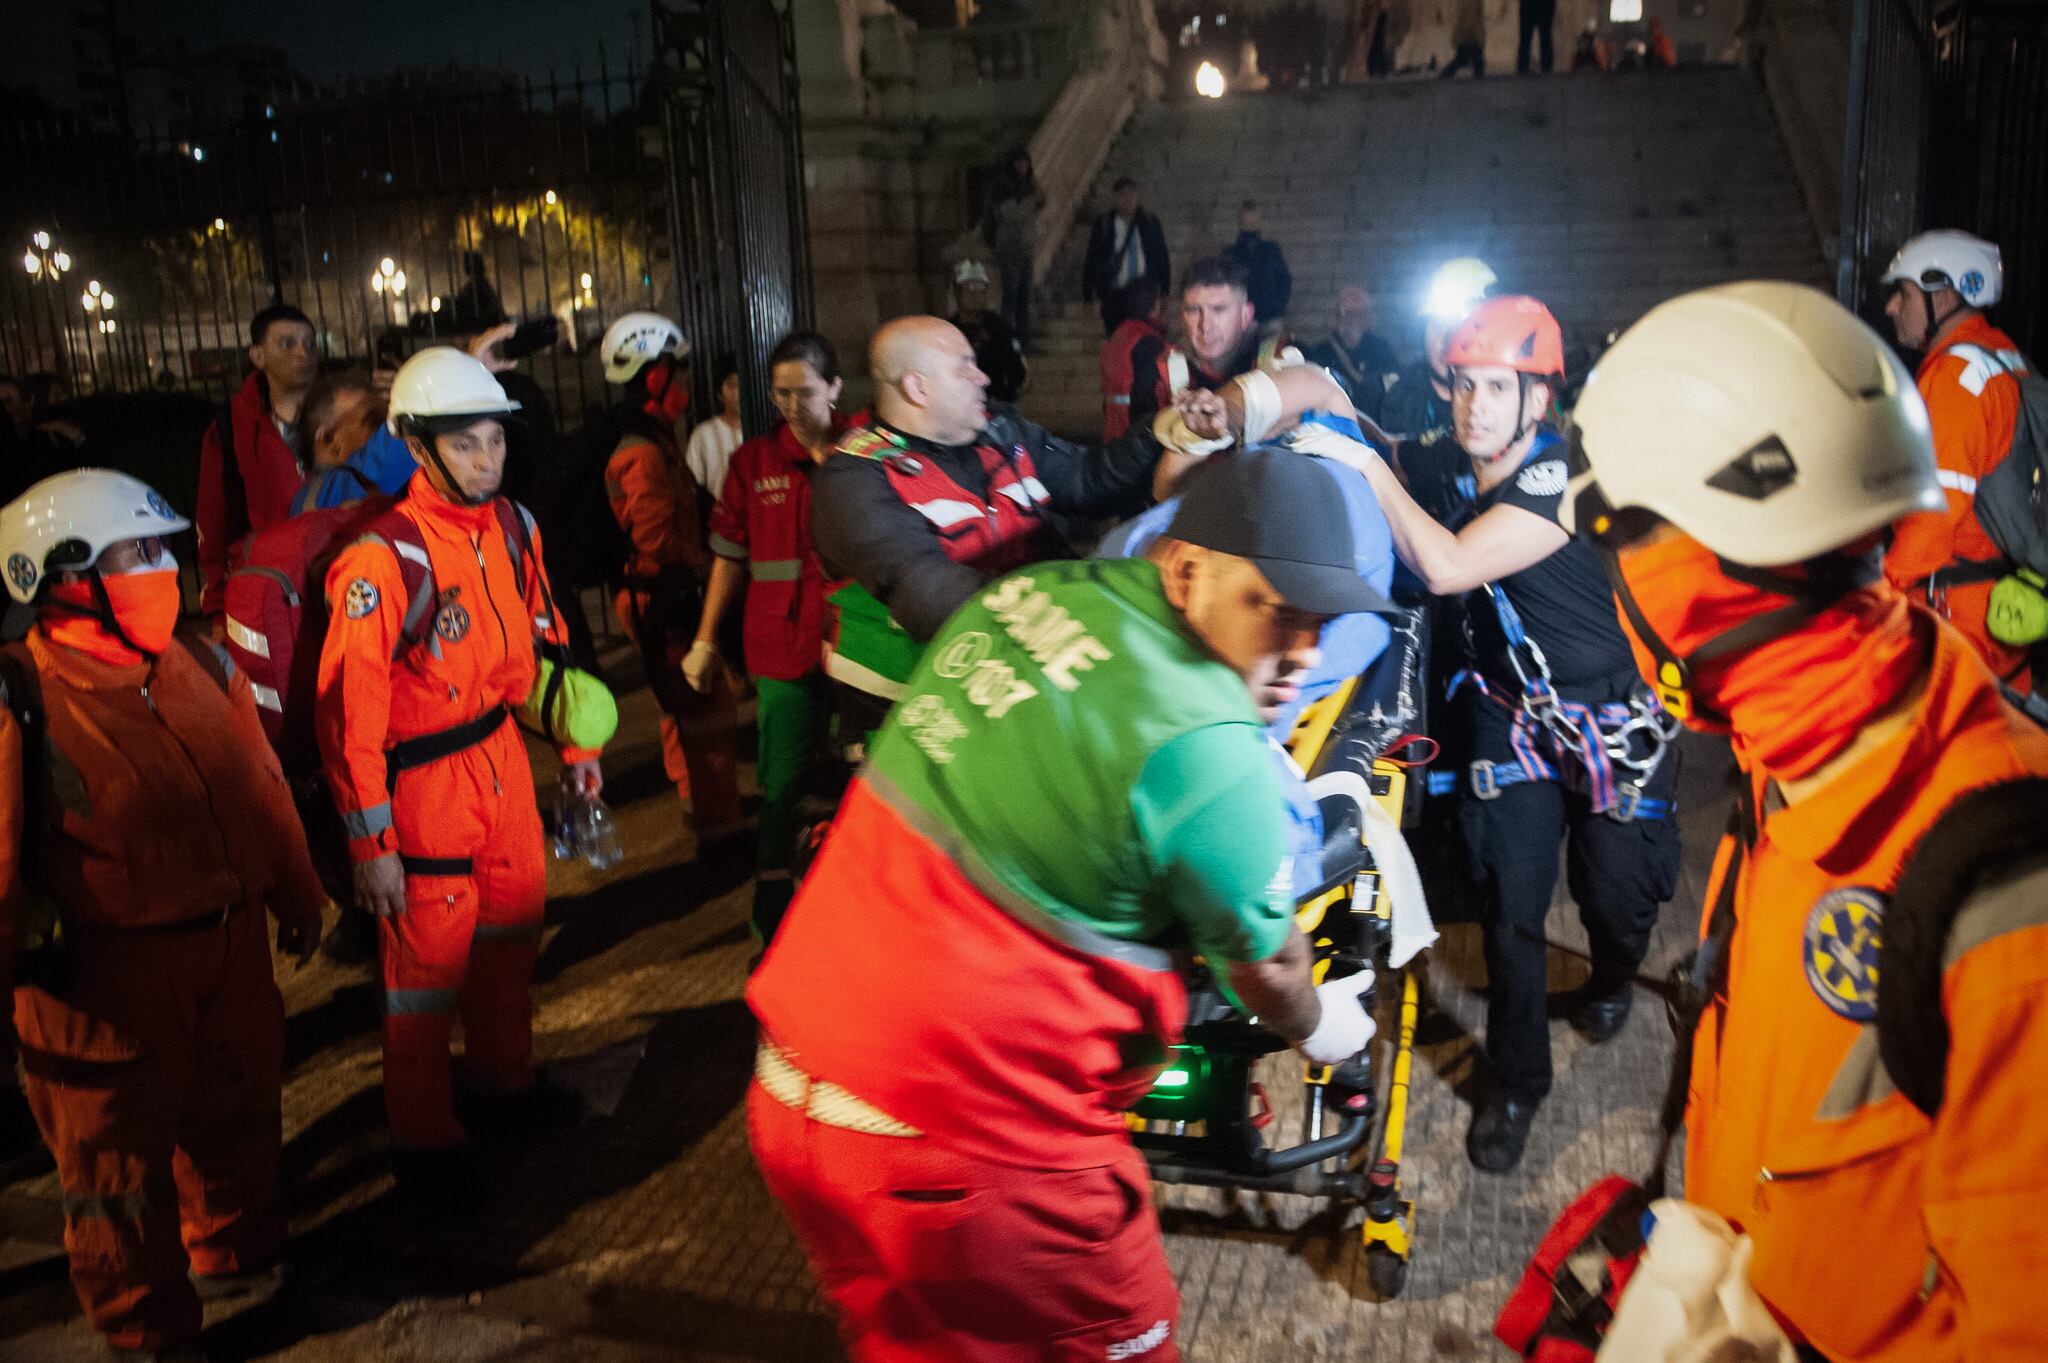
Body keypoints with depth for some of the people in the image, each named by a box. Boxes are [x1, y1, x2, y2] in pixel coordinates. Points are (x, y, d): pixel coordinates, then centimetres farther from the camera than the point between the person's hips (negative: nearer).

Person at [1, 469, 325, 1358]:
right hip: (108, 975, -6)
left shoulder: (201, 665, 2)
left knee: (236, 1115, 25)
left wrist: (295, 893, 19)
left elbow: (262, 786, 12)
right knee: (120, 1161, 12)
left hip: (233, 945, 6)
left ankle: (237, 1253, 51)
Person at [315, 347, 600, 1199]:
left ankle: (504, 1082, 45)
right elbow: (349, 711, -20)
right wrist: (371, 844, -17)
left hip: (502, 760, 7)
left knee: (512, 934, 22)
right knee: (428, 966, 8)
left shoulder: (512, 526, -1)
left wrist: (573, 744, 16)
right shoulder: (382, 559, -23)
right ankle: (423, 1143, 28)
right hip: (424, 785, -7)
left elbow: (541, 637, 13)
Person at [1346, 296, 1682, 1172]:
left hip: (1610, 720, -3)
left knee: (1616, 895, 10)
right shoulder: (1440, 468, -7)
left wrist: (1371, 467, -28)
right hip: (1510, 714, 3)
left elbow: (1449, 566, -33)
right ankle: (1515, 1084, 21)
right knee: (1510, 907, 1)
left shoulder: (1568, 480, -24)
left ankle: (1612, 978, 48)